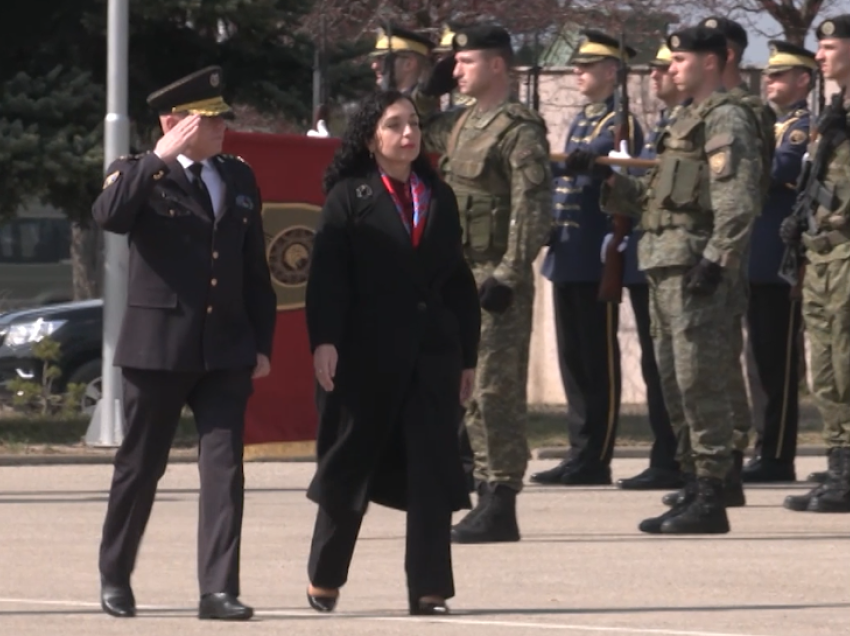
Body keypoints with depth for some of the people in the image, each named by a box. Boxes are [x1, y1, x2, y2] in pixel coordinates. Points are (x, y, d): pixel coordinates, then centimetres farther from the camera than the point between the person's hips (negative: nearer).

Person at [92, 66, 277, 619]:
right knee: (140, 467, 8)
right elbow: (108, 216, -25)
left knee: (225, 469, -6)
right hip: (159, 346, -3)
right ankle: (115, 576, 25)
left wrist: (262, 343, 10)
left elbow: (255, 270, 15)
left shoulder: (239, 178, 13)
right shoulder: (140, 175, -1)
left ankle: (218, 590, -7)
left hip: (227, 349, 3)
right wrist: (162, 157, -24)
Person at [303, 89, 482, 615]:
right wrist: (324, 341, -19)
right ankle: (324, 578, 19)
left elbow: (459, 280, 14)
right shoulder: (350, 197, 0)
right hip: (368, 354, -3)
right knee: (349, 467, 6)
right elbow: (327, 276, -8)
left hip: (433, 352, 4)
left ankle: (429, 589, 1)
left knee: (433, 472, -2)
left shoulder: (439, 198, 13)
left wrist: (468, 355, 11)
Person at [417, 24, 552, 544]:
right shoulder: (463, 124, 14)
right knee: (472, 391, 10)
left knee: (496, 392, -8)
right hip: (462, 276, 9)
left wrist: (507, 276, -22)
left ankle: (501, 507, -6)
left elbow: (533, 211, -18)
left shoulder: (520, 130, -11)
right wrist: (428, 91, 17)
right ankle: (488, 498, 15)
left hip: (497, 281, -9)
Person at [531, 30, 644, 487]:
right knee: (572, 358, 10)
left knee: (598, 360, -4)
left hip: (596, 256, -9)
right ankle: (580, 453, 14)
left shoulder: (620, 124, -7)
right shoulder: (581, 122, 19)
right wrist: (550, 222, 14)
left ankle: (594, 460, -2)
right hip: (567, 256, 9)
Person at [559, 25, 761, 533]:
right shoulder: (692, 121, 23)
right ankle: (697, 488, 15)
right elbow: (653, 197, 25)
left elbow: (738, 199, -19)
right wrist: (602, 177, 16)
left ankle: (711, 499, -8)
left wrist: (717, 261, -25)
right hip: (667, 266, 10)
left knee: (699, 381, -10)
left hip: (695, 267, -10)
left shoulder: (727, 120, -8)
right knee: (676, 381, 11)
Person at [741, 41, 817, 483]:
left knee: (777, 363, -8)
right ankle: (769, 454, 13)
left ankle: (775, 458, -7)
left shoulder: (802, 127, -8)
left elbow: (776, 172, -22)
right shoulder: (772, 125, 21)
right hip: (758, 261, 9)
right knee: (765, 363, 10)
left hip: (778, 261, -9)